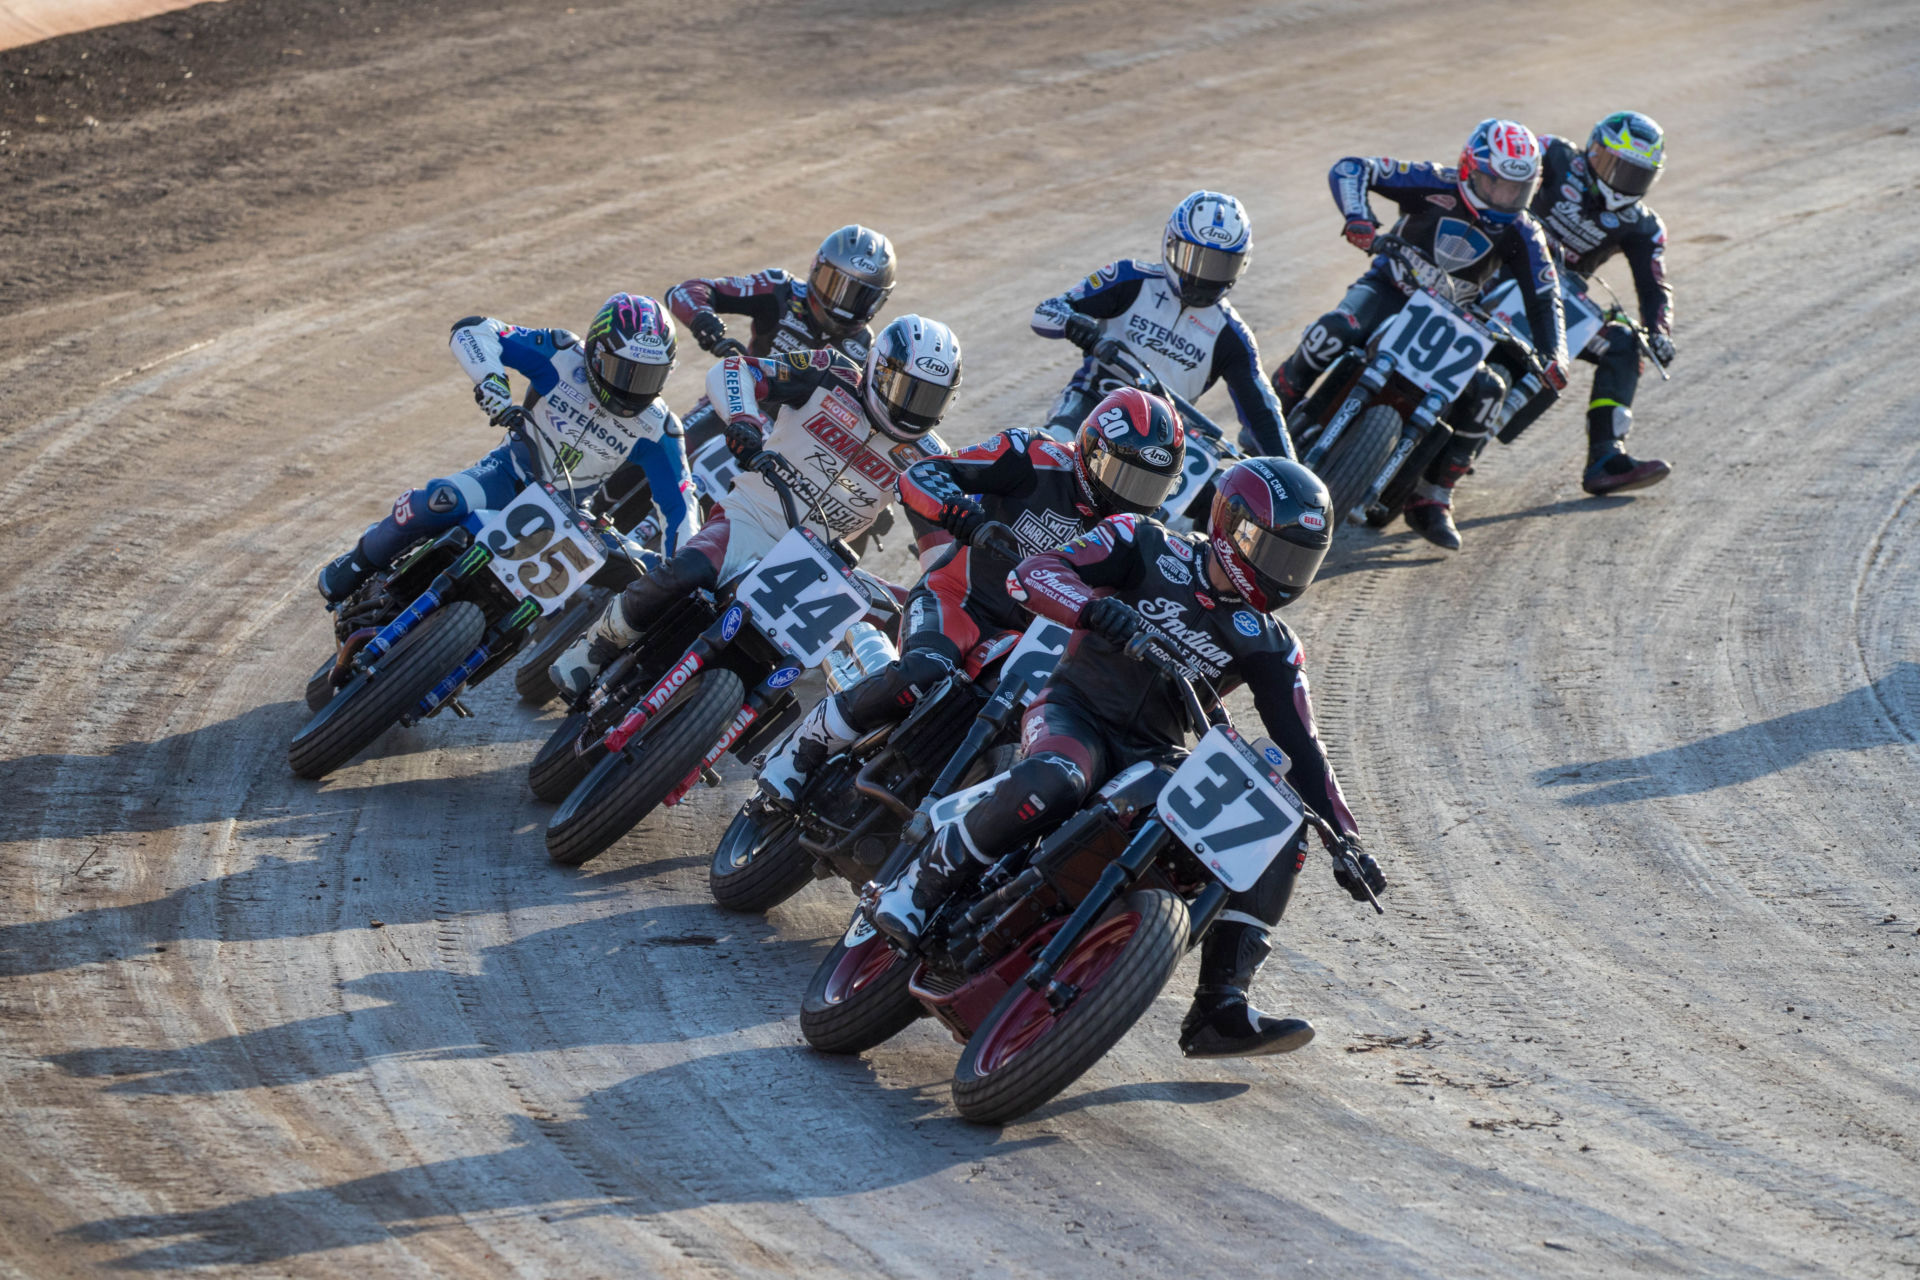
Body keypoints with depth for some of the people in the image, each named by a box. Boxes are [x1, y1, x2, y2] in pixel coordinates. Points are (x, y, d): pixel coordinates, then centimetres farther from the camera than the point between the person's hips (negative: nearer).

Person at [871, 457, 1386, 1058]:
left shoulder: (1268, 645, 9)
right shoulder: (1147, 548, 0)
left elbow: (1301, 748, 7)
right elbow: (1032, 574, -10)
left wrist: (1345, 839, -3)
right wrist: (1097, 607, -31)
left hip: (1155, 757, 5)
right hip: (1076, 712, -5)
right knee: (1051, 782, -41)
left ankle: (1220, 1011, -13)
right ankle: (918, 886, -25)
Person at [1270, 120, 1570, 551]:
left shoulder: (1522, 236, -6)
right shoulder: (1436, 185, -16)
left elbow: (1545, 301, -5)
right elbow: (1350, 169, -20)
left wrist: (1554, 357, -23)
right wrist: (1358, 218, -39)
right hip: (1389, 288, -3)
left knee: (1487, 391, -21)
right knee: (1336, 330, -36)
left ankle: (1432, 499, -12)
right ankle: (1274, 408, -12)